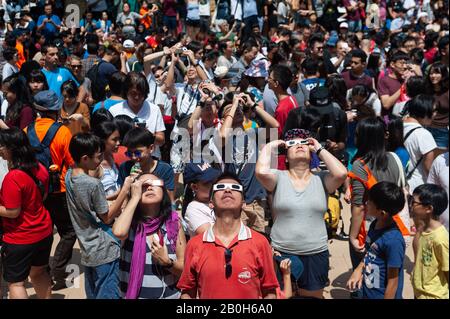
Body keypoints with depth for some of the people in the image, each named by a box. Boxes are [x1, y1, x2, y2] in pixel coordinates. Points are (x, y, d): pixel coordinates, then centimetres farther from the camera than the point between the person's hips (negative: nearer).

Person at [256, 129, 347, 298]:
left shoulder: (321, 179, 0)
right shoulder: (279, 178, -3)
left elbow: (341, 173, -19)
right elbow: (261, 171, -23)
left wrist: (320, 149, -6)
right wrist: (269, 147, -6)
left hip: (316, 254, 1)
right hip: (281, 252, -1)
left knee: (312, 296, 16)